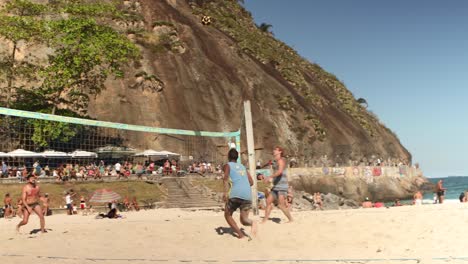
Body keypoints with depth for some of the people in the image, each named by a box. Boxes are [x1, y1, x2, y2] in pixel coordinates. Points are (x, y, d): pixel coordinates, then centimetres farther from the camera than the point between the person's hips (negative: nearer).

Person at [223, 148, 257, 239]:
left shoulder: (228, 165, 13)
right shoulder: (243, 167, 26)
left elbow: (225, 178, -8)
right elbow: (251, 182, 21)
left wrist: (225, 192, -17)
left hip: (235, 194, -4)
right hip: (247, 194, 4)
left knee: (227, 215, 17)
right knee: (243, 219, 10)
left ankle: (241, 234, 0)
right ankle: (252, 223, -25)